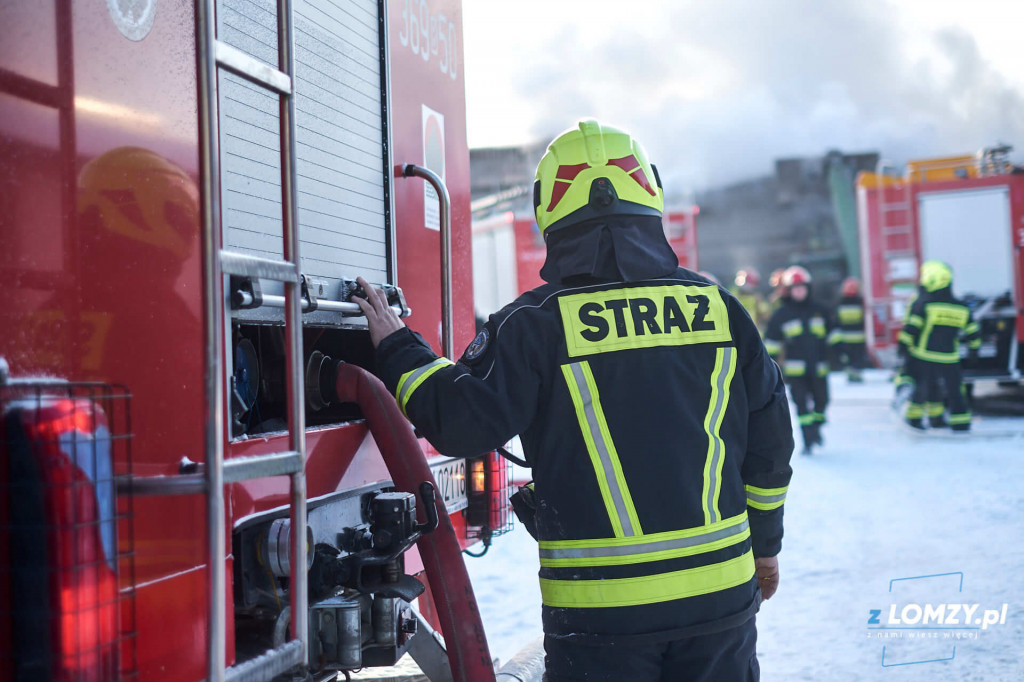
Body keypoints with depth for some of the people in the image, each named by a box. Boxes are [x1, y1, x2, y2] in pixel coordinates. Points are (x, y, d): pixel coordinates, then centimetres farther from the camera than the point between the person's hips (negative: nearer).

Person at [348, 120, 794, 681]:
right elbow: (768, 437, 10)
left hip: (600, 609, -3)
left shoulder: (536, 324, -10)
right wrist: (764, 542, 24)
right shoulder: (717, 306, 3)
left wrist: (398, 351, 7)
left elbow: (463, 421, -9)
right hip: (721, 592, 3)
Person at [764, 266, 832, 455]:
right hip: (795, 369, -3)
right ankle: (808, 441, -3)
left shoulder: (819, 311, 9)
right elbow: (771, 343, 4)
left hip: (818, 367, 3)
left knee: (821, 400, 11)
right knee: (801, 404, -8)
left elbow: (832, 334, 22)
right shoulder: (781, 315, 2)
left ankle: (816, 427, 39)